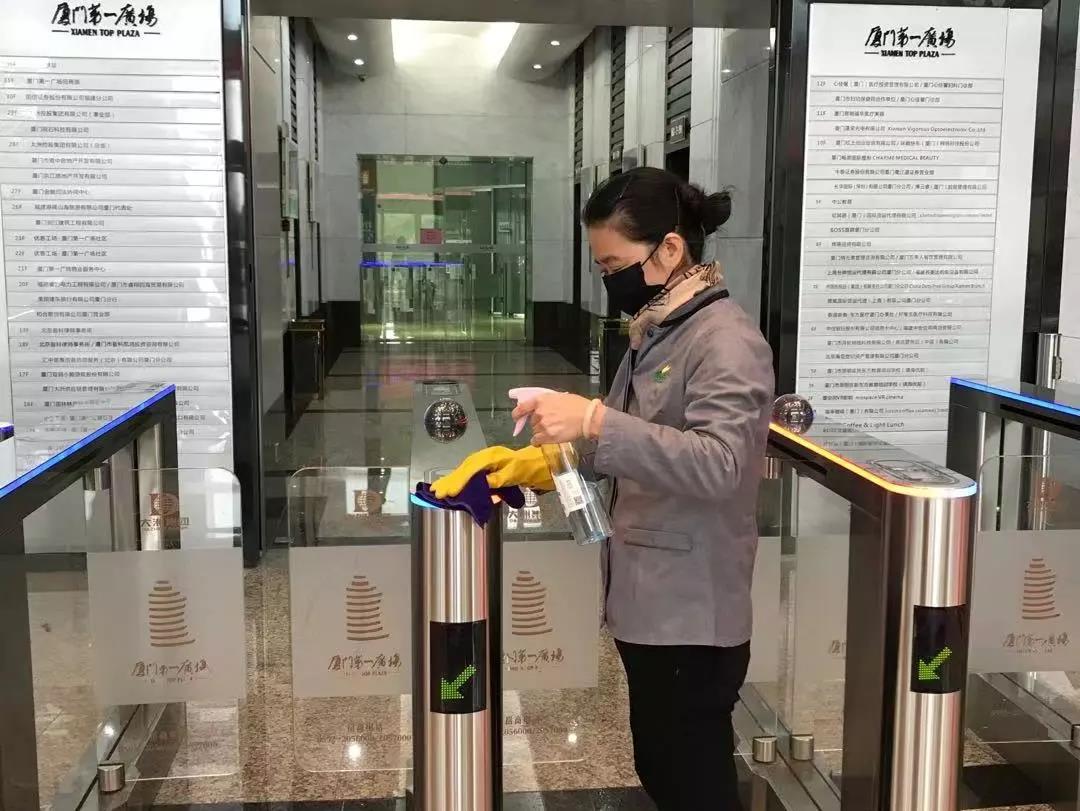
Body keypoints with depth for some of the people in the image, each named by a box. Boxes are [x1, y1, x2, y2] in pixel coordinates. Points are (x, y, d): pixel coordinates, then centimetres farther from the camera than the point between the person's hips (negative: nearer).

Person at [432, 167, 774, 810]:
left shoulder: (727, 339, -17)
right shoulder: (657, 332, 11)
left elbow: (719, 463, -29)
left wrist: (594, 420, -35)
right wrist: (533, 463, 2)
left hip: (693, 615, -9)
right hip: (648, 603, 9)